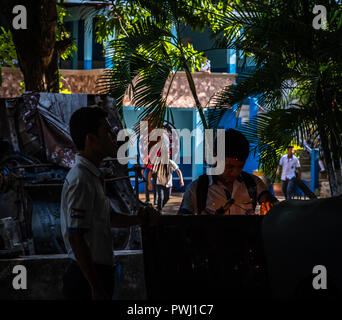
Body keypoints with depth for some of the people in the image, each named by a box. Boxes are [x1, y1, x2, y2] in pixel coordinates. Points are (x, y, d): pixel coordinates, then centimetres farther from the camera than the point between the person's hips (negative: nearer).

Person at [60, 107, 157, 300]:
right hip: (88, 277, -10)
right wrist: (97, 289, -23)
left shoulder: (93, 176, 15)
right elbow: (75, 238, -22)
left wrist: (137, 219, 13)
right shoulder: (81, 180, -18)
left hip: (97, 273, 10)